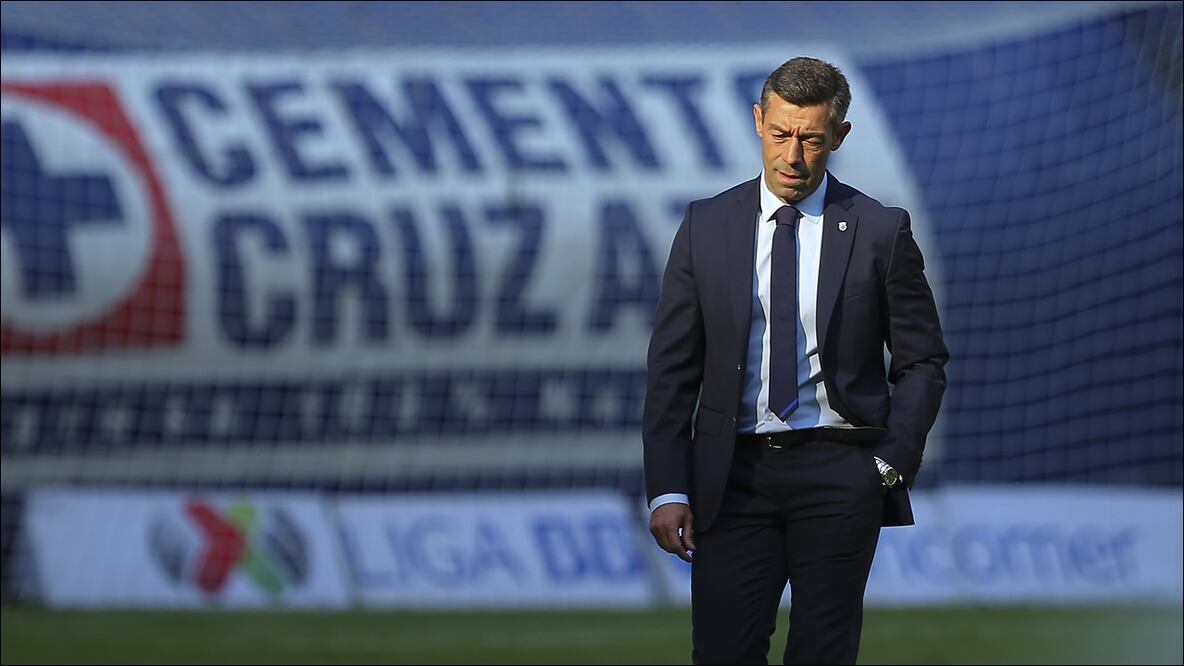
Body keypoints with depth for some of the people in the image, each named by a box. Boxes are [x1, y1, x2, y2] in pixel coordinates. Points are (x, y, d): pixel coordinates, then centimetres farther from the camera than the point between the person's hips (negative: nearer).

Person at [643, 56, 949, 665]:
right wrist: (667, 488, -2)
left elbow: (923, 361, 7)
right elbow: (672, 368, 6)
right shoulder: (706, 227, 6)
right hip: (733, 475, 1)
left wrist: (891, 465, -4)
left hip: (839, 476, -1)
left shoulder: (879, 232, 2)